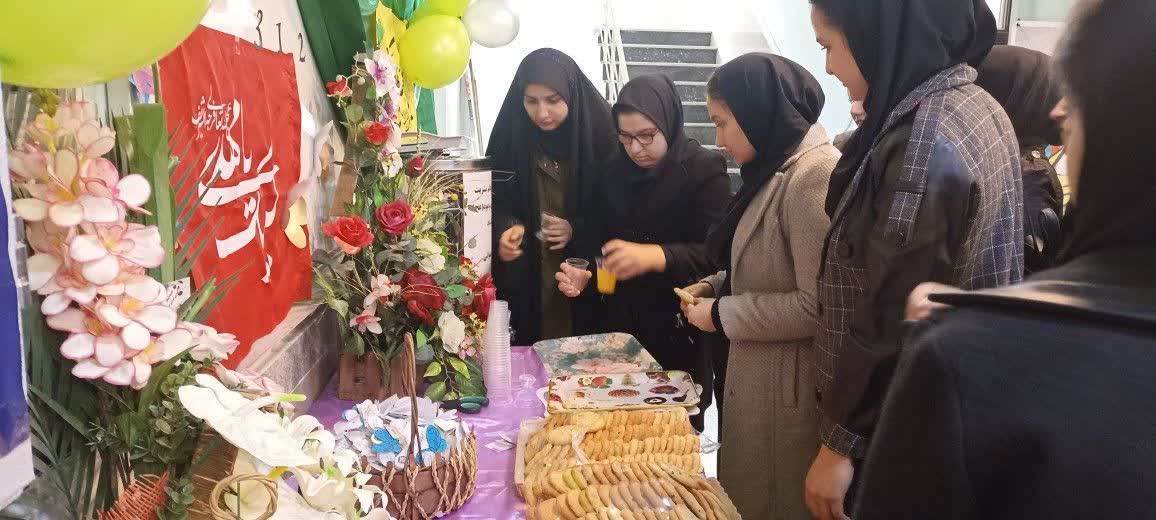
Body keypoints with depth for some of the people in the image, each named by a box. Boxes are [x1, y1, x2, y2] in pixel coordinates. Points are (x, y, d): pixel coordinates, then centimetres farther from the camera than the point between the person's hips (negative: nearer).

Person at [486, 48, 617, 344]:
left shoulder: (598, 131, -8)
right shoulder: (510, 134, -3)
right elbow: (496, 200, 5)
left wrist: (577, 230, -14)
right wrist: (506, 229, -16)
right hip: (525, 278, 1)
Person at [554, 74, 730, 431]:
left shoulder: (704, 171, -10)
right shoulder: (615, 172, 7)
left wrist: (655, 256, -34)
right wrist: (585, 274, -7)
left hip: (680, 329, -4)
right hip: (621, 323, 5)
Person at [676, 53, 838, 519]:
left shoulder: (813, 176, -22)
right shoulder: (779, 169, 10)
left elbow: (818, 306, -26)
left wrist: (722, 316, -16)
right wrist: (715, 287, 6)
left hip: (790, 390, -9)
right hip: (760, 378, 9)